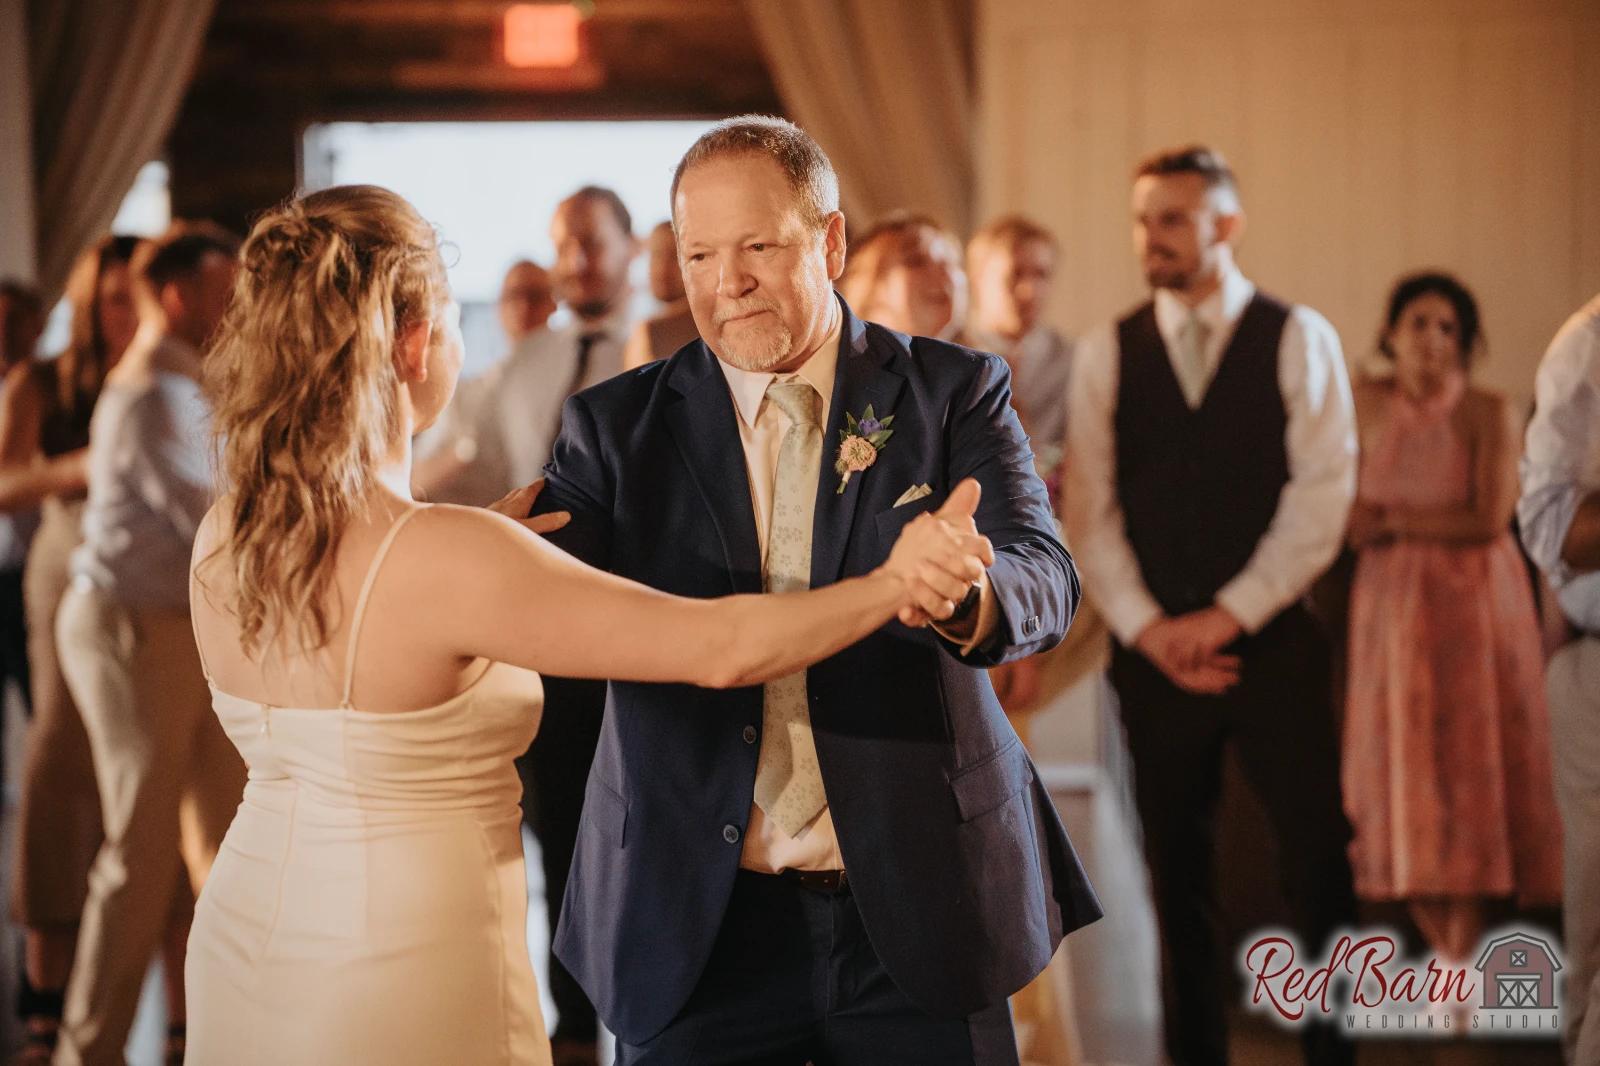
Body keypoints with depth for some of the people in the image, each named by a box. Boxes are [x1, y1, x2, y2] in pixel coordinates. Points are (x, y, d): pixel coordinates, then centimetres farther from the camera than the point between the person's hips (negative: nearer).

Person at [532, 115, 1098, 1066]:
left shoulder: (952, 392, 1)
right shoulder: (618, 424, 4)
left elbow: (1045, 577, -13)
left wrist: (964, 592, -37)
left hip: (917, 909, 0)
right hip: (698, 922, 1)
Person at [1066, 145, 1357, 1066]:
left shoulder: (1300, 340, 0)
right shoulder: (1106, 352, 6)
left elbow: (1322, 497, -7)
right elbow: (1092, 509, 3)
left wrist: (1230, 615, -12)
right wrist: (1147, 629, -8)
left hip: (1273, 642, -2)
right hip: (1155, 650, 2)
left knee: (1318, 866, -3)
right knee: (1179, 876, 7)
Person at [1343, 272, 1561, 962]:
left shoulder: (1489, 414, -7)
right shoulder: (1367, 407, 3)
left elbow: (1491, 519, -15)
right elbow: (1350, 519, 5)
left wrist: (1397, 520, -8)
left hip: (1476, 605, -3)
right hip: (1393, 604, 3)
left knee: (1469, 769, -3)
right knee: (1404, 777, 2)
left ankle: (1461, 964, 1)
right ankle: (1446, 952, 13)